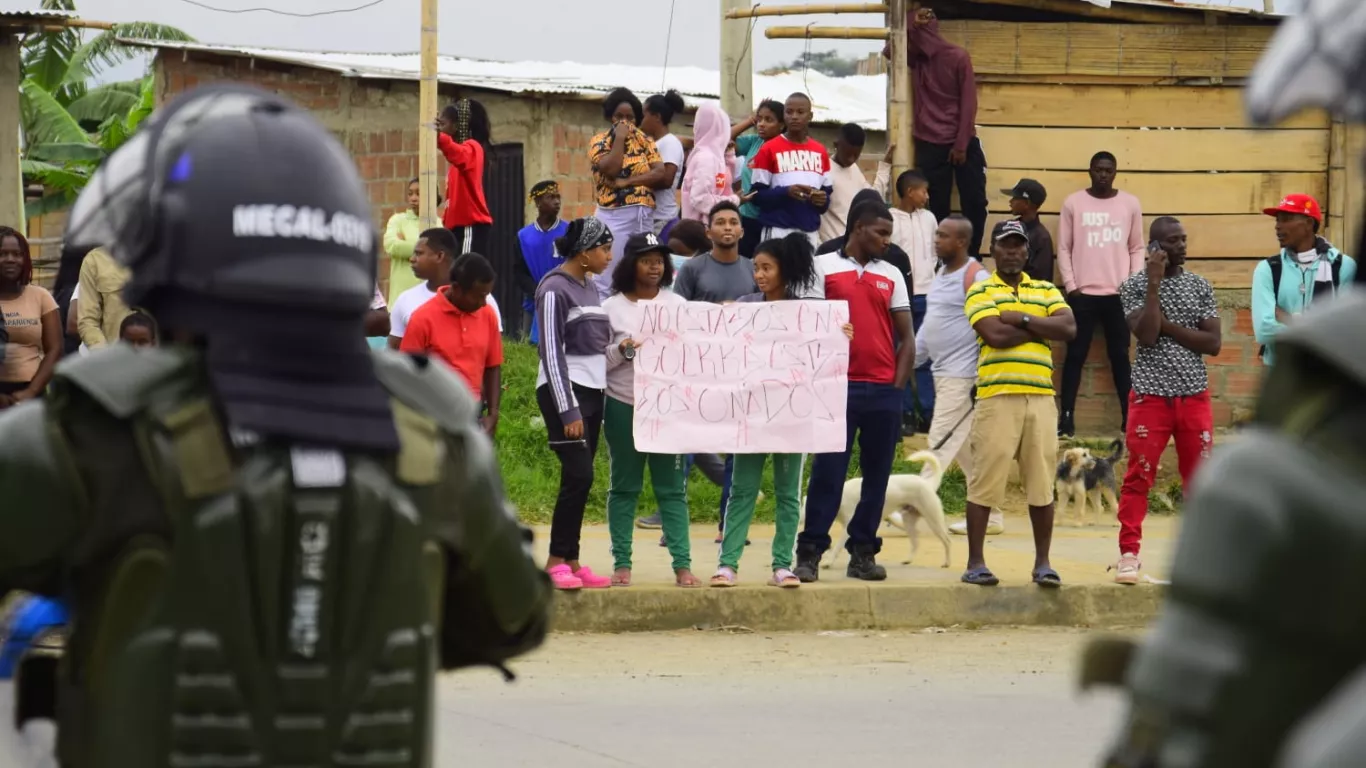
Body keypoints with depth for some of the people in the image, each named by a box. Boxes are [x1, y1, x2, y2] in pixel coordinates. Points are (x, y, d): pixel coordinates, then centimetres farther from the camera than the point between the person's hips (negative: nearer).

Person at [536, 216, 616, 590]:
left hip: (592, 391, 8)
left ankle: (570, 560, 6)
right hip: (564, 391, -8)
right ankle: (556, 561, -8)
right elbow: (552, 353, -14)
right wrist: (567, 410, -17)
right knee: (579, 475, -14)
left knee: (581, 479, 5)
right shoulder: (555, 289, -10)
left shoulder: (590, 287, 14)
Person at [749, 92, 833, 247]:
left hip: (811, 232, 4)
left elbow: (827, 192, 17)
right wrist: (786, 192, -19)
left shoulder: (820, 152, 13)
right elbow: (757, 194, -3)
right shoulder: (769, 149, 0)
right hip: (778, 231, -4)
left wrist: (823, 200, -6)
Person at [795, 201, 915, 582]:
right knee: (827, 472, -5)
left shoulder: (892, 276, 13)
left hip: (883, 390, 4)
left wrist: (897, 386, 2)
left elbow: (906, 337, 13)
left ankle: (863, 552, 13)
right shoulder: (824, 268, 2)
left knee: (877, 474, 5)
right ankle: (809, 553, -2)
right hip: (839, 387, -4)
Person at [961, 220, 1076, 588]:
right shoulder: (980, 292, 5)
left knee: (1041, 483, 4)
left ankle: (1043, 563, 11)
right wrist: (1042, 329, -3)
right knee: (986, 480, -3)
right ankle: (975, 562, 2)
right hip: (997, 396, -3)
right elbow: (995, 335, -12)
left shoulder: (1046, 291, 17)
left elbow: (1069, 328, 0)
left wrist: (1023, 319, -7)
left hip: (1040, 397, 3)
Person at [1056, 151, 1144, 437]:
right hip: (1082, 293, -1)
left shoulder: (1130, 204, 5)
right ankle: (1066, 416, 2)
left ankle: (1129, 416, 7)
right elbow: (1064, 248, 3)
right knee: (1076, 355, 0)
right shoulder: (1073, 203, 2)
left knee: (1120, 355, 5)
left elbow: (1137, 248, 8)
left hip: (1119, 294, 1)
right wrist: (1070, 285, -5)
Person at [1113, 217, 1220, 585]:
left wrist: (1166, 325, -10)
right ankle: (1129, 553, -1)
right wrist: (1154, 282, -14)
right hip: (1150, 393, -2)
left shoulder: (1200, 286, 7)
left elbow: (1213, 343, -2)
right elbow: (1146, 336, -15)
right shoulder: (1134, 286, -1)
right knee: (1138, 477, -5)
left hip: (1194, 394, 3)